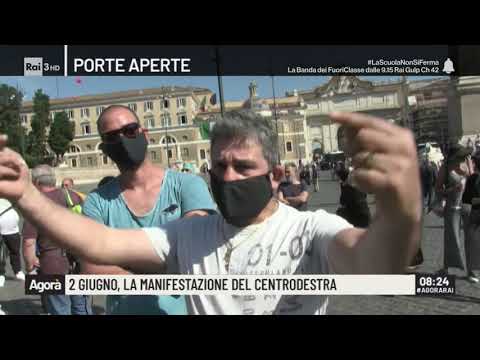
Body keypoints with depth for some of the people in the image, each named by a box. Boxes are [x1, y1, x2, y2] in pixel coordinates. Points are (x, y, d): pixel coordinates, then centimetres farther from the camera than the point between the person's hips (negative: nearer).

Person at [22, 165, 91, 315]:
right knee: (82, 308, 19)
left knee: (60, 310, 10)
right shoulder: (73, 196, 1)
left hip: (53, 266, -4)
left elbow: (29, 242, -17)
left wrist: (30, 263, 1)